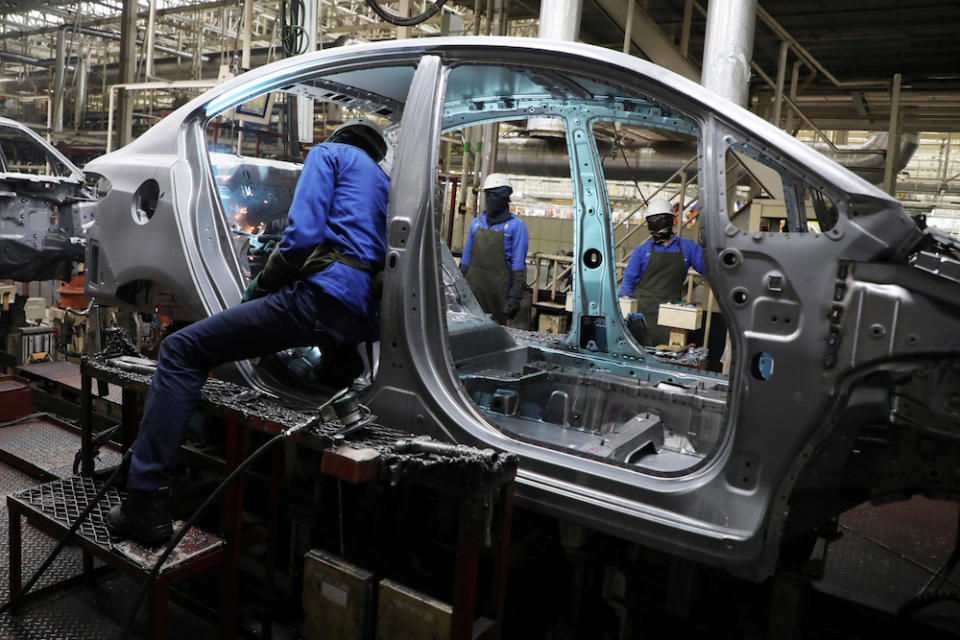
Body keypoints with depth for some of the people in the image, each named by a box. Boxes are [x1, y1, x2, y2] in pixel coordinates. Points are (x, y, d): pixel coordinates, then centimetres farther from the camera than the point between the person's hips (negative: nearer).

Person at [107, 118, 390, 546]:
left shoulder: (330, 152, 12)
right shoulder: (384, 183, 33)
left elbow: (303, 232, -6)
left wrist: (261, 285, 6)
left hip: (320, 295, -8)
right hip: (359, 320, 8)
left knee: (182, 350, -3)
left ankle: (147, 504, -10)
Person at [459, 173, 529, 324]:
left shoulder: (516, 226, -4)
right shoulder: (477, 223, 11)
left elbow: (518, 264, -8)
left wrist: (515, 295, -13)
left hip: (498, 289, -4)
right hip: (473, 288, 4)